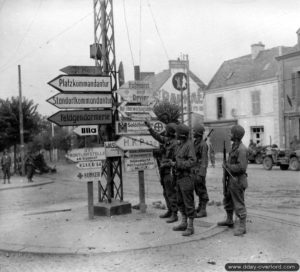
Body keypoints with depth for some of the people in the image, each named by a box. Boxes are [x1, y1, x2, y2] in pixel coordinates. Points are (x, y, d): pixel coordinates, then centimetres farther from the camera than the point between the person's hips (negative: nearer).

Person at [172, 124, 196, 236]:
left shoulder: (189, 145, -16)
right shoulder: (180, 145, 12)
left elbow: (192, 161, -24)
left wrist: (176, 164, -22)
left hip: (186, 178, -10)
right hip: (179, 177, 10)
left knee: (188, 203, -3)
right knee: (180, 202, 15)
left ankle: (190, 227, 3)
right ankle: (184, 223, 26)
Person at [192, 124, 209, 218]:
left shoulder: (203, 145, -17)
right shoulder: (195, 143, 11)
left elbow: (204, 161, -20)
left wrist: (200, 175, -24)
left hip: (200, 171, -9)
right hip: (194, 170, 9)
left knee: (202, 190, -3)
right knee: (197, 189, 16)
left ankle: (203, 211, 3)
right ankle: (200, 207, 27)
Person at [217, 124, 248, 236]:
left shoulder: (241, 149, -21)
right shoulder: (234, 146, 9)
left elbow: (241, 167, -27)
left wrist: (228, 166, -17)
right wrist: (227, 165, 7)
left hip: (237, 181, -10)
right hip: (231, 179, 10)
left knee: (239, 204, -2)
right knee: (227, 200, 23)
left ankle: (242, 227, 7)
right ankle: (229, 221, 39)